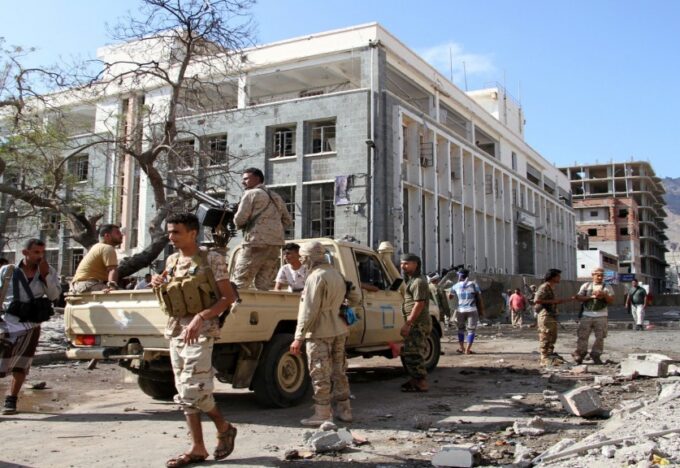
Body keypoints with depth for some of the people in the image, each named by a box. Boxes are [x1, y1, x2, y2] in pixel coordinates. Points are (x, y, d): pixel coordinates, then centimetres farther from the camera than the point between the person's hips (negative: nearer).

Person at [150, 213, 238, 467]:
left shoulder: (212, 260, -7)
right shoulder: (171, 261, 11)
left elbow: (228, 298, -10)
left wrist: (200, 317, -22)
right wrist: (157, 286, -1)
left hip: (201, 332, -7)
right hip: (175, 331, 7)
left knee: (193, 390, -12)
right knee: (183, 393, 7)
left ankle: (224, 427, 13)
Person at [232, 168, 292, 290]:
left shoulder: (251, 194, 0)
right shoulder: (276, 196, 22)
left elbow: (239, 219, -7)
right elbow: (287, 219, 22)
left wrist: (242, 225, 13)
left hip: (257, 242, -7)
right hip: (276, 242, 7)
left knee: (240, 282, -3)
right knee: (265, 284, 8)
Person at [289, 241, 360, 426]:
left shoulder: (316, 277, -15)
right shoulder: (337, 274, 12)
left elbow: (309, 311, -19)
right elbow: (354, 297, 20)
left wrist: (298, 338, -18)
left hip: (320, 333, -8)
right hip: (340, 331, 8)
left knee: (320, 375, -1)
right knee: (339, 372, 15)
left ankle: (322, 415, 3)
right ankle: (344, 410, 22)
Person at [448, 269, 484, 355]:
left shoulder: (456, 286, 3)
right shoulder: (474, 284, 0)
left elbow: (449, 296, 15)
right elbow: (479, 298, 0)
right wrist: (482, 310, 7)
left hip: (461, 311, 2)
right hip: (472, 310, -2)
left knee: (461, 328, 20)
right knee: (471, 330, 3)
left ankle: (461, 347, 22)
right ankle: (467, 349, -5)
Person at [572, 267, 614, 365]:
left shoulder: (607, 287, 10)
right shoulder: (586, 285, 10)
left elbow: (611, 300, 2)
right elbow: (578, 297, 2)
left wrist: (604, 295, -16)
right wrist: (591, 297, -11)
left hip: (601, 316, 0)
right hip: (587, 315, 0)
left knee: (600, 337, 1)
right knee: (582, 335, -3)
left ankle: (596, 355, 11)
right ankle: (580, 354, 6)